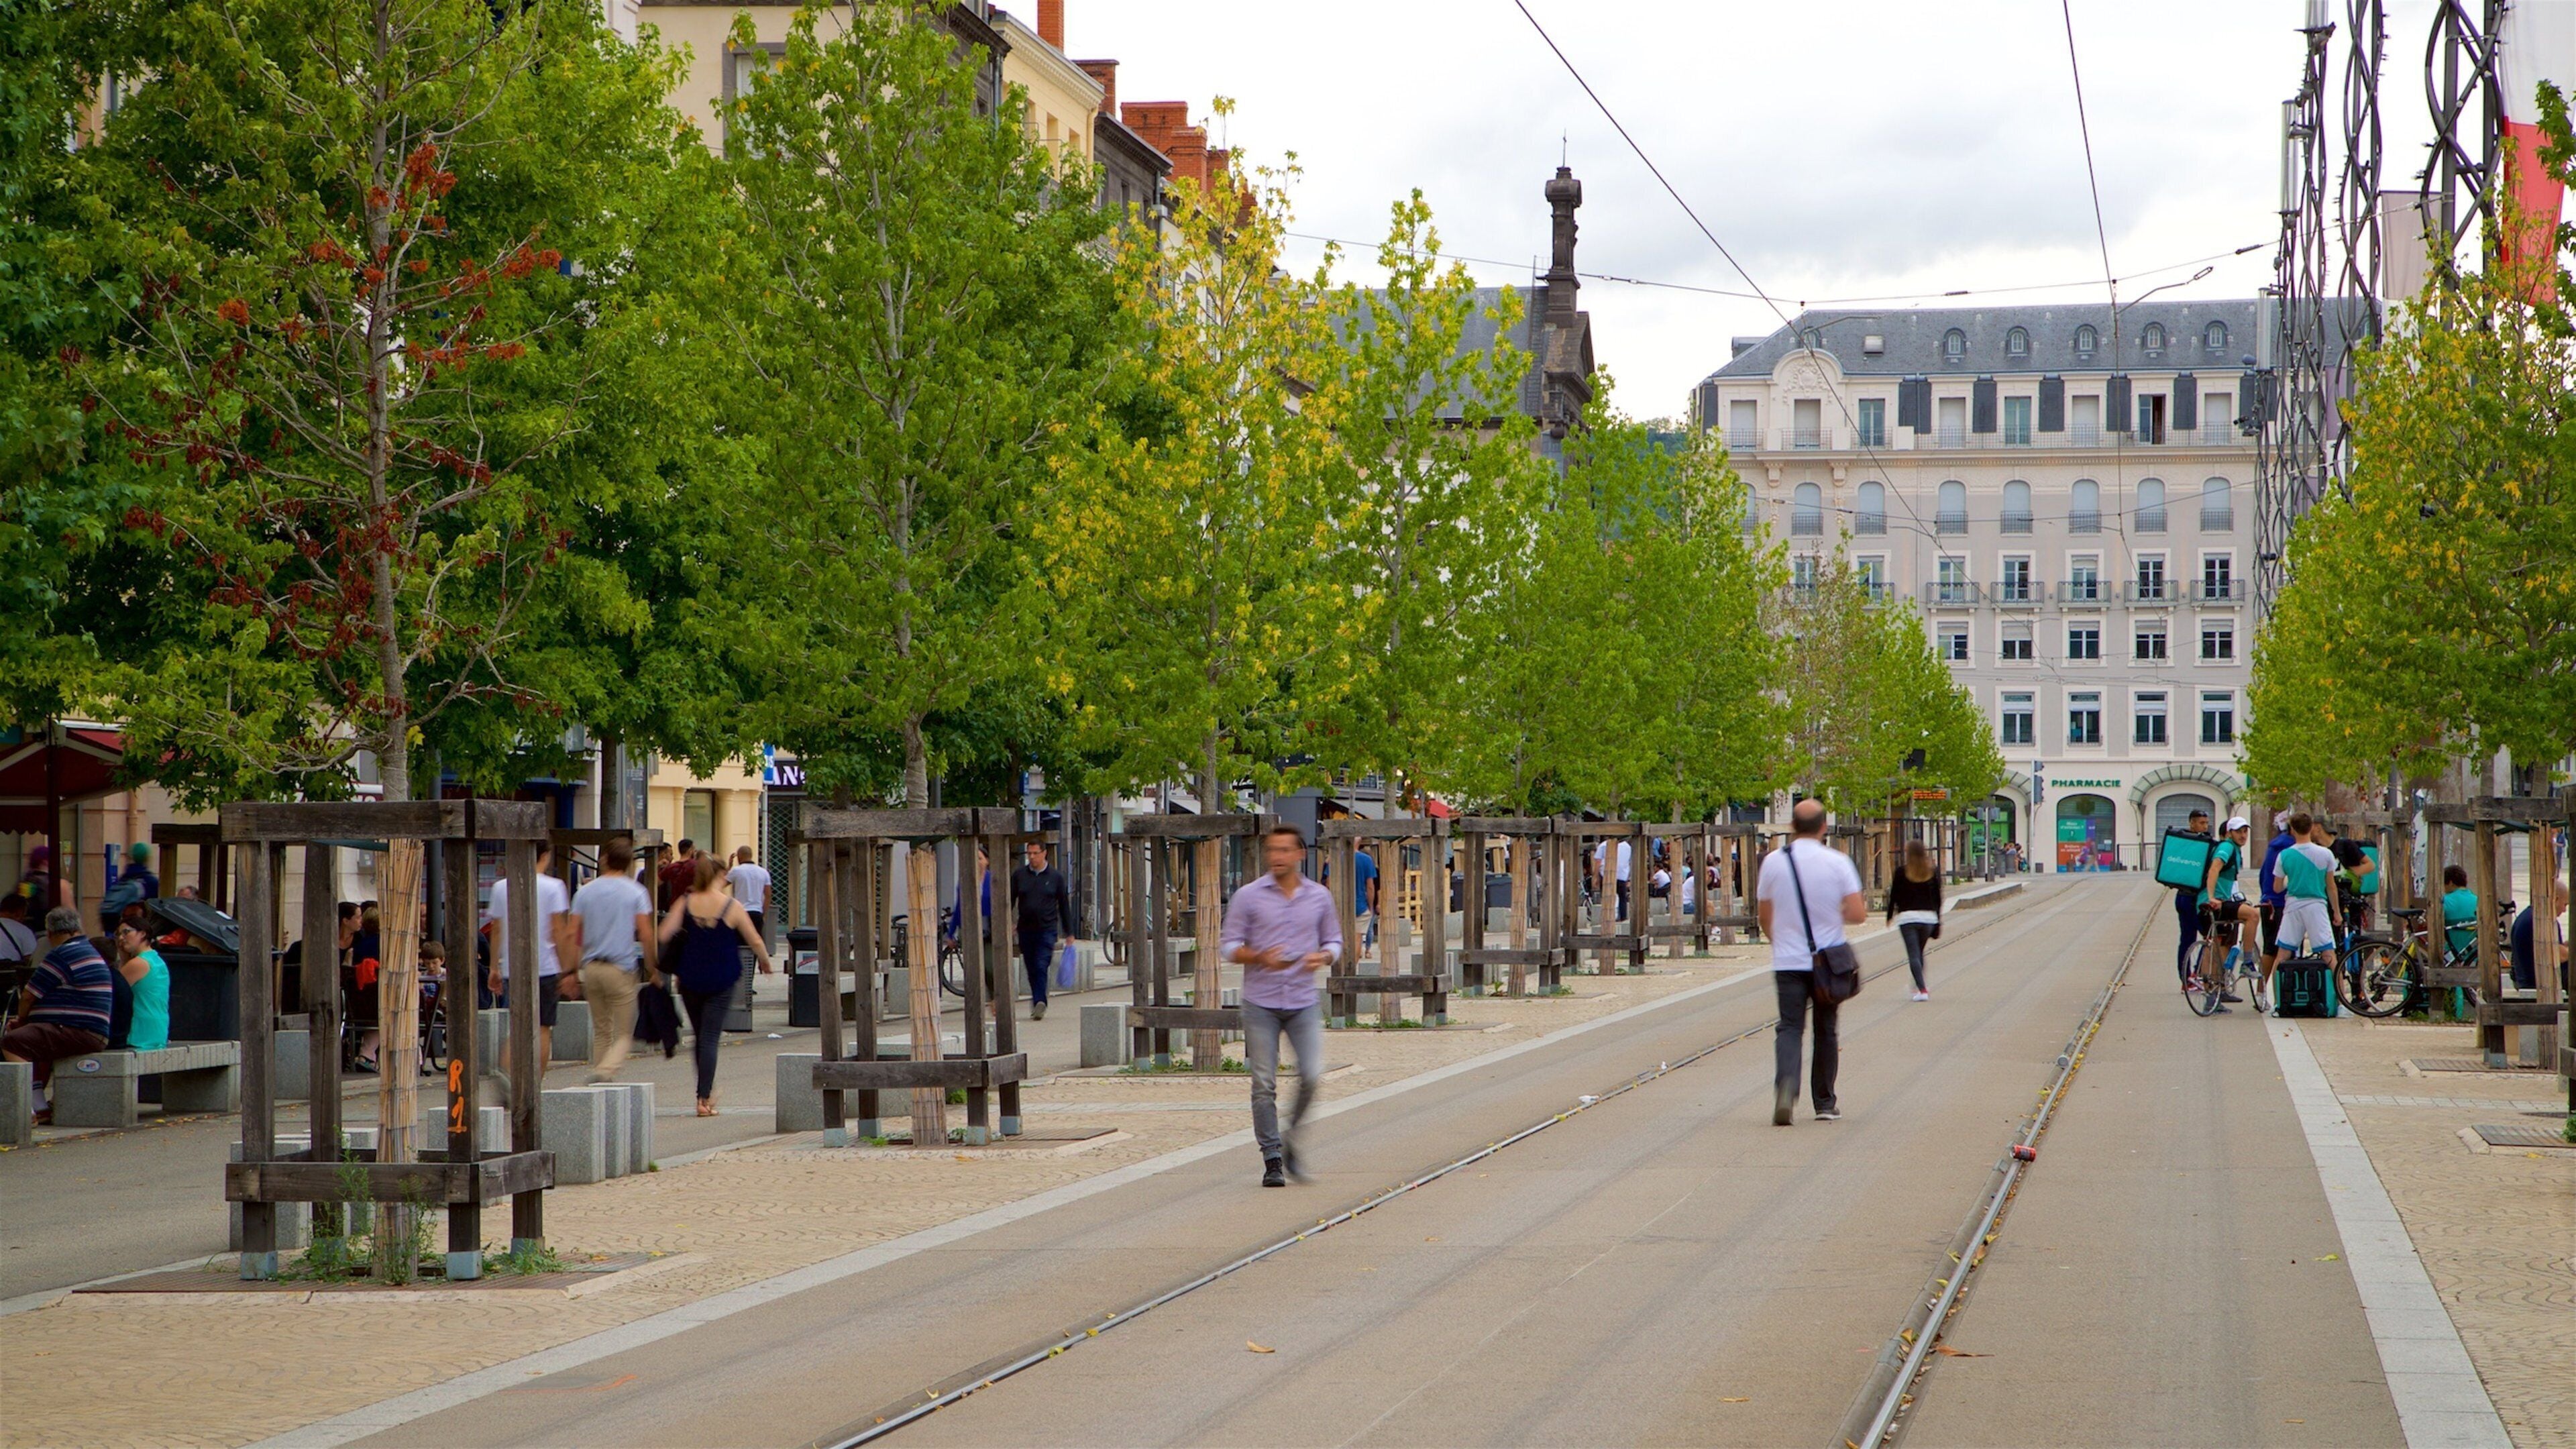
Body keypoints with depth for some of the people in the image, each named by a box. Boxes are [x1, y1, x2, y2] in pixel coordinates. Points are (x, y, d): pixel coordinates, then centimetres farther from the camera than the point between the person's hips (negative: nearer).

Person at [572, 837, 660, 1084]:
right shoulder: (636, 892, -3)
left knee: (601, 1031, 17)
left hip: (591, 968, 3)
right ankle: (606, 1070, -24)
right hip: (622, 969, -3)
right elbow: (646, 936, -8)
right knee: (624, 1033, 0)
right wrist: (652, 970, 2)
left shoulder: (585, 892, 6)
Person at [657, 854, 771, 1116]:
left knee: (700, 1034, 17)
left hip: (690, 977, 2)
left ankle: (706, 1091, 25)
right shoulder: (732, 907, -7)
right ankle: (704, 1097, -10)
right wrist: (765, 961, 18)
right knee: (710, 1037, -2)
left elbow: (664, 935, -11)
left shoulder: (685, 904, -2)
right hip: (722, 979, -2)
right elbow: (754, 941, -1)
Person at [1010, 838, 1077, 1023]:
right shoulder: (1019, 875, 6)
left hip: (1047, 930, -3)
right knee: (1031, 969, 8)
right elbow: (1010, 900, 9)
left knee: (1041, 967, -15)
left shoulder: (1056, 876, 3)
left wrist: (1069, 933, 7)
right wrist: (1008, 923, -6)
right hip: (1025, 930, 3)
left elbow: (1064, 905, 7)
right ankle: (1039, 1004, 19)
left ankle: (1039, 1003, -21)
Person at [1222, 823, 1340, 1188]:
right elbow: (1231, 947, 2)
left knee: (1311, 1076, -10)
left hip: (1304, 1002, 1)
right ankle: (1272, 1160, 5)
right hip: (1261, 1003, -1)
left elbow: (1333, 941, 16)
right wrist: (1261, 958, -17)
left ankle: (1291, 1140, 14)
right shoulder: (1248, 897, 2)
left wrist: (1324, 957, -8)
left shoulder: (1319, 897, 9)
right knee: (1264, 1084, -3)